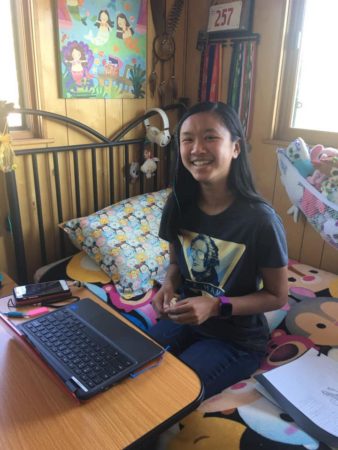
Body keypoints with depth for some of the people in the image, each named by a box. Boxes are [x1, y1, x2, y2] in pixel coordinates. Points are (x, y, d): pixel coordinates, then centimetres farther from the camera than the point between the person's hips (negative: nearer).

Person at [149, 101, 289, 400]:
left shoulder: (260, 219, -25)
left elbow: (277, 296, -13)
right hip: (185, 320, 5)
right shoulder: (178, 205, -9)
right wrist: (169, 285, -15)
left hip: (238, 340, -4)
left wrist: (216, 306, -26)